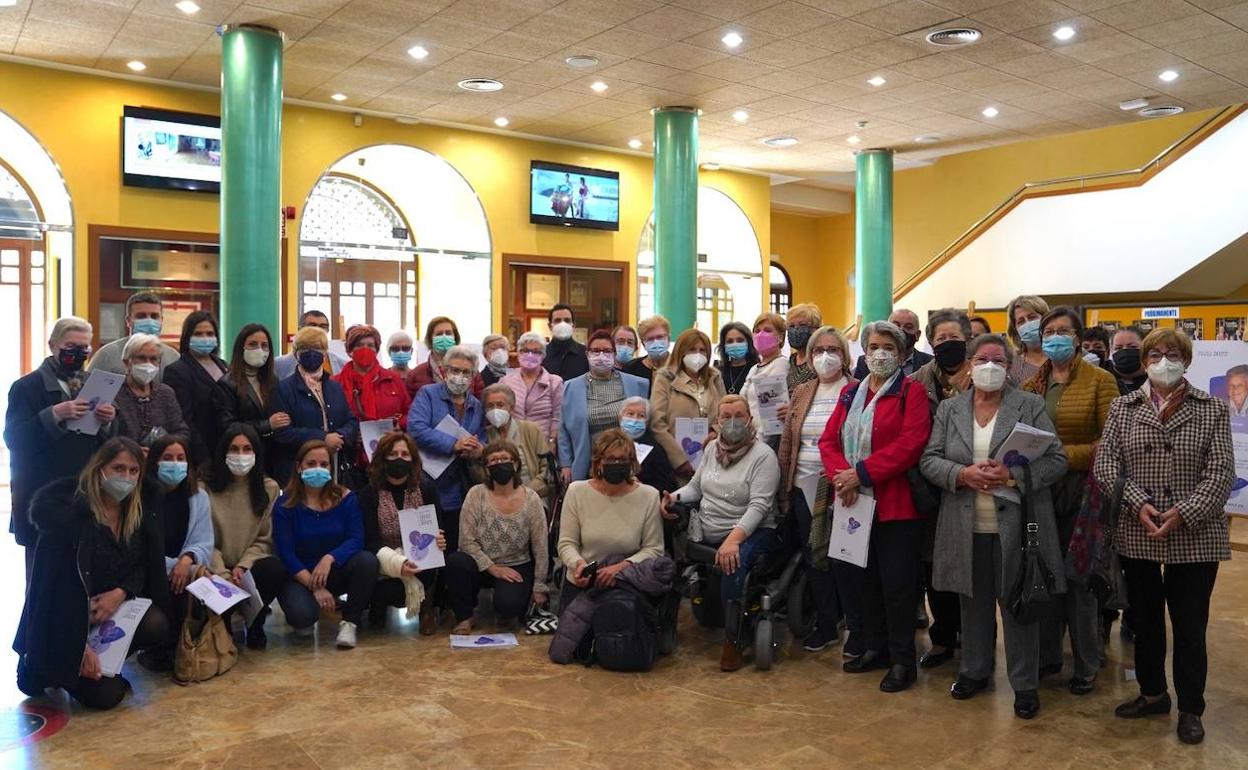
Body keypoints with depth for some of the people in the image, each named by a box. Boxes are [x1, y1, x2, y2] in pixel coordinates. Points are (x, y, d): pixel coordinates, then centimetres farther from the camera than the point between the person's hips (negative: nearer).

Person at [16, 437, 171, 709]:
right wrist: (79, 645, -22)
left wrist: (121, 592, -19)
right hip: (69, 617, -5)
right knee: (105, 694, -14)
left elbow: (145, 567, 3)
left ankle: (106, 661, 4)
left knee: (156, 626, -26)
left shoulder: (142, 513, -2)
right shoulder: (69, 512, -19)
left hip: (115, 605, 5)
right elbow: (57, 584, -19)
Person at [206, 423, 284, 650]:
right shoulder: (206, 488, -2)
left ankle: (255, 624, -2)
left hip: (250, 565, 1)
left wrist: (243, 566, -15)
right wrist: (223, 575, -18)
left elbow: (264, 539, 2)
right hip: (216, 569, -1)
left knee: (274, 569, -32)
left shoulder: (269, 488, 4)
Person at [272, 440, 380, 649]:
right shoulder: (285, 505, -7)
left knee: (367, 560, -29)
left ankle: (349, 622, -9)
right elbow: (286, 553, -12)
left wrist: (329, 558, -31)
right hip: (300, 576, -2)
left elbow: (356, 539, -12)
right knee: (302, 614, -33)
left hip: (336, 572, 2)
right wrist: (314, 587, -21)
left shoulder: (345, 498, -1)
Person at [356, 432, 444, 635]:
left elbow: (439, 530, 1)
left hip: (421, 561, 1)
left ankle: (426, 606, 4)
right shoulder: (369, 493, -6)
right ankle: (378, 606, 9)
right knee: (393, 591, -31)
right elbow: (370, 541, -13)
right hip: (384, 564, -1)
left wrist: (439, 542, -26)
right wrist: (397, 563, -32)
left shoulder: (426, 488, -1)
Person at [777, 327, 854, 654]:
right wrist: (783, 489, 9)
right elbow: (787, 443, 12)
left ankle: (858, 628, 18)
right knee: (814, 559, 13)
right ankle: (825, 625, 28)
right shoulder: (802, 392, 11)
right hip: (804, 489, 5)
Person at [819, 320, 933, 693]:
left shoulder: (911, 392, -4)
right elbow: (829, 439, 7)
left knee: (897, 582, -1)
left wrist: (862, 473, -19)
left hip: (896, 504, -5)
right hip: (855, 502, 6)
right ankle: (876, 648, 27)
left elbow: (911, 443, -16)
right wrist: (840, 475, -13)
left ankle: (902, 660, 11)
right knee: (867, 578, 13)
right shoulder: (850, 394, 14)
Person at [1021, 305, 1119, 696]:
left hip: (1080, 490, -4)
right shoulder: (1031, 384, 9)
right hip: (1039, 490, 4)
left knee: (1079, 576, 2)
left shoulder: (1100, 380, -3)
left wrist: (1066, 455, -17)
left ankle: (1087, 664, 16)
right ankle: (1047, 653, 23)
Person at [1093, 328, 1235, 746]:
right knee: (1145, 620, 15)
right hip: (1136, 535, 2)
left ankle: (1191, 709, 23)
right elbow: (1105, 464, -2)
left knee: (1190, 627, 6)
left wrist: (1183, 513, -18)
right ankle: (1152, 693, 33)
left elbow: (1221, 471, -6)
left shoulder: (1212, 409, 1)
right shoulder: (1123, 408, 5)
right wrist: (1138, 504, -16)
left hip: (1194, 536, -2)